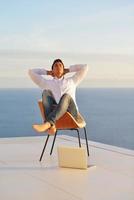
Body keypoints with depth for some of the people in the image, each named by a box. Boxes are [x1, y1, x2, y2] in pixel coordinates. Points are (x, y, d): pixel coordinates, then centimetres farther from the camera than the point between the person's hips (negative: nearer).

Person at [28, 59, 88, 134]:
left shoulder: (72, 81, 29)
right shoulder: (47, 83, 27)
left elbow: (85, 67, 23)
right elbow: (31, 72, 25)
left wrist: (67, 70, 30)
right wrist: (48, 72, 33)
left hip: (71, 114, 0)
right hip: (56, 116, 0)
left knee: (66, 96, -33)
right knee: (46, 92, -24)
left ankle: (47, 123, -56)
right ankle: (51, 125, -46)